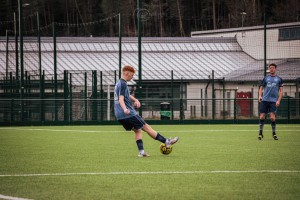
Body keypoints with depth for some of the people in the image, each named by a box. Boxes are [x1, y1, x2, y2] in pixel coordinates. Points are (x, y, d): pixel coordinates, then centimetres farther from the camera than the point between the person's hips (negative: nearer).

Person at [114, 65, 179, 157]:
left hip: (120, 116, 9)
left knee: (137, 130, 14)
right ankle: (167, 142, 4)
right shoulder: (123, 84, -15)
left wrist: (135, 100, 4)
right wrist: (125, 109, -42)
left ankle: (141, 152, 3)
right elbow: (121, 99, -26)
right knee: (146, 127, -2)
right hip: (129, 114, -9)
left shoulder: (118, 83, 16)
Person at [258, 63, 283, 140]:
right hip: (265, 100, 2)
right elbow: (261, 88, 12)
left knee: (272, 117, -12)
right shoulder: (266, 78, 11)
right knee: (262, 117, -2)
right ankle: (260, 133, 10)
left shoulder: (279, 79, 7)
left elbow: (281, 91, 6)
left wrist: (278, 100, -6)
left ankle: (274, 133, 3)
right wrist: (260, 96, -7)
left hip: (274, 101, -2)